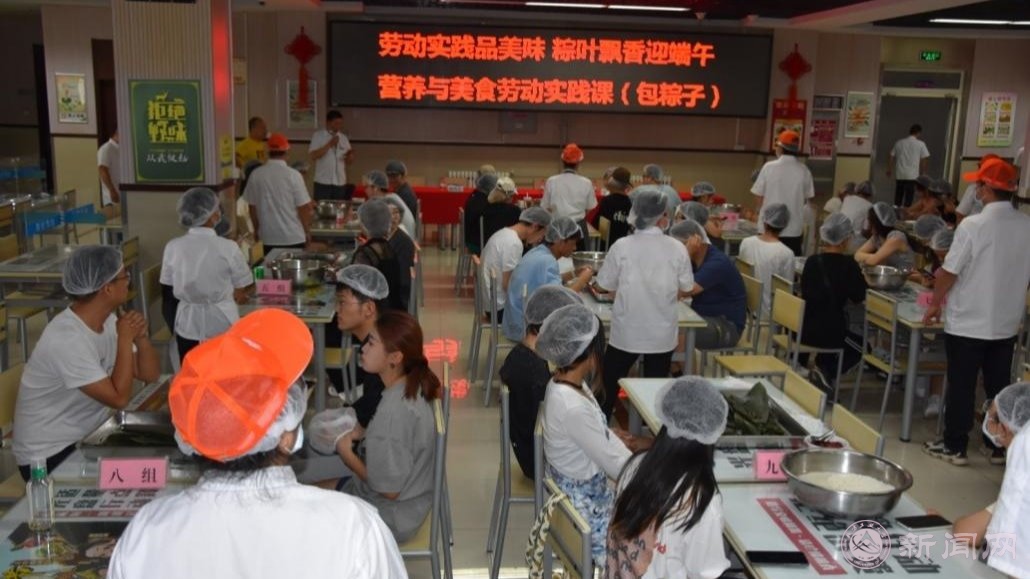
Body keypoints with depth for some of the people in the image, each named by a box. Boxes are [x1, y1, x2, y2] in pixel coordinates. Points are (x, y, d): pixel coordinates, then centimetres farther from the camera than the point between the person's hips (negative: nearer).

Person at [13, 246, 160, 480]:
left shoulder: (107, 320, -1)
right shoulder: (66, 339, -26)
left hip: (87, 438, 8)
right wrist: (125, 339, -22)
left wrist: (140, 336, -14)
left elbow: (149, 374, 2)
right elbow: (119, 398, -26)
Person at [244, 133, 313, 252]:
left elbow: (252, 207, 5)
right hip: (293, 237, -2)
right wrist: (307, 231, 7)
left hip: (268, 237, 3)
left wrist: (256, 230, 20)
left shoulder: (256, 175, -3)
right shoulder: (293, 175, -11)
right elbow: (303, 208, -8)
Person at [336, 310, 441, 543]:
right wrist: (364, 434, -1)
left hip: (393, 518, -8)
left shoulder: (394, 410, -32)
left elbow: (388, 489, -25)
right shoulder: (412, 386, -7)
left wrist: (346, 452, -15)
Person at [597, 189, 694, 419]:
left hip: (627, 331, 0)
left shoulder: (622, 246, -10)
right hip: (663, 332, 1)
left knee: (610, 383, 19)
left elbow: (604, 285, -3)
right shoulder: (677, 249, -8)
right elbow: (685, 288, 2)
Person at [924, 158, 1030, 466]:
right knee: (999, 386, 15)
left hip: (967, 322, -5)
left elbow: (949, 271, -14)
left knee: (961, 386, 6)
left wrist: (935, 303, 1)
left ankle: (954, 446, 15)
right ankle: (1000, 445, 25)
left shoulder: (973, 225, -18)